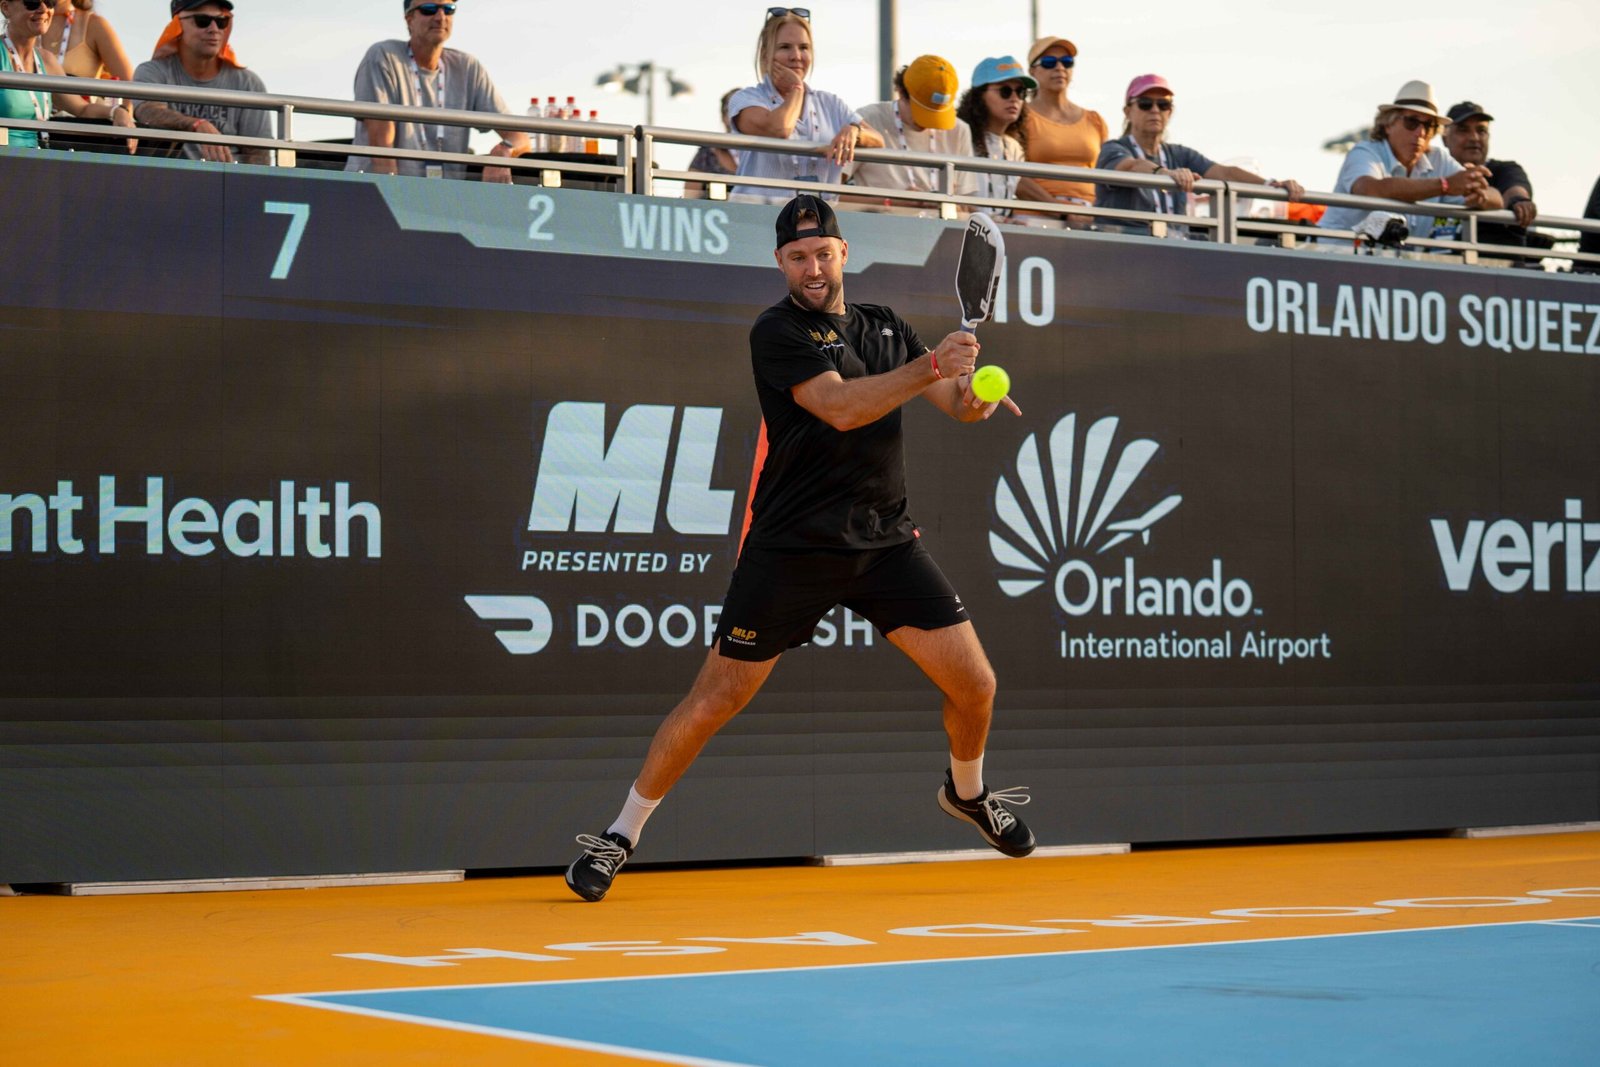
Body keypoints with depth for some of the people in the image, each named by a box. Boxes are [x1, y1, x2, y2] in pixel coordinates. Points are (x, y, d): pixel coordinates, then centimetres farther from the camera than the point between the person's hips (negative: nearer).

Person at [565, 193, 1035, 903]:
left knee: (974, 684, 2)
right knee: (716, 698, -4)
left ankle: (967, 792, 33)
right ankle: (621, 836, 9)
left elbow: (958, 403, 9)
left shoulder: (886, 329, 12)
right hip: (791, 547, -5)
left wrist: (976, 395, -14)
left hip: (885, 543, 5)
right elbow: (839, 405, -21)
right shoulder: (777, 332, -7)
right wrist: (931, 367, -27)